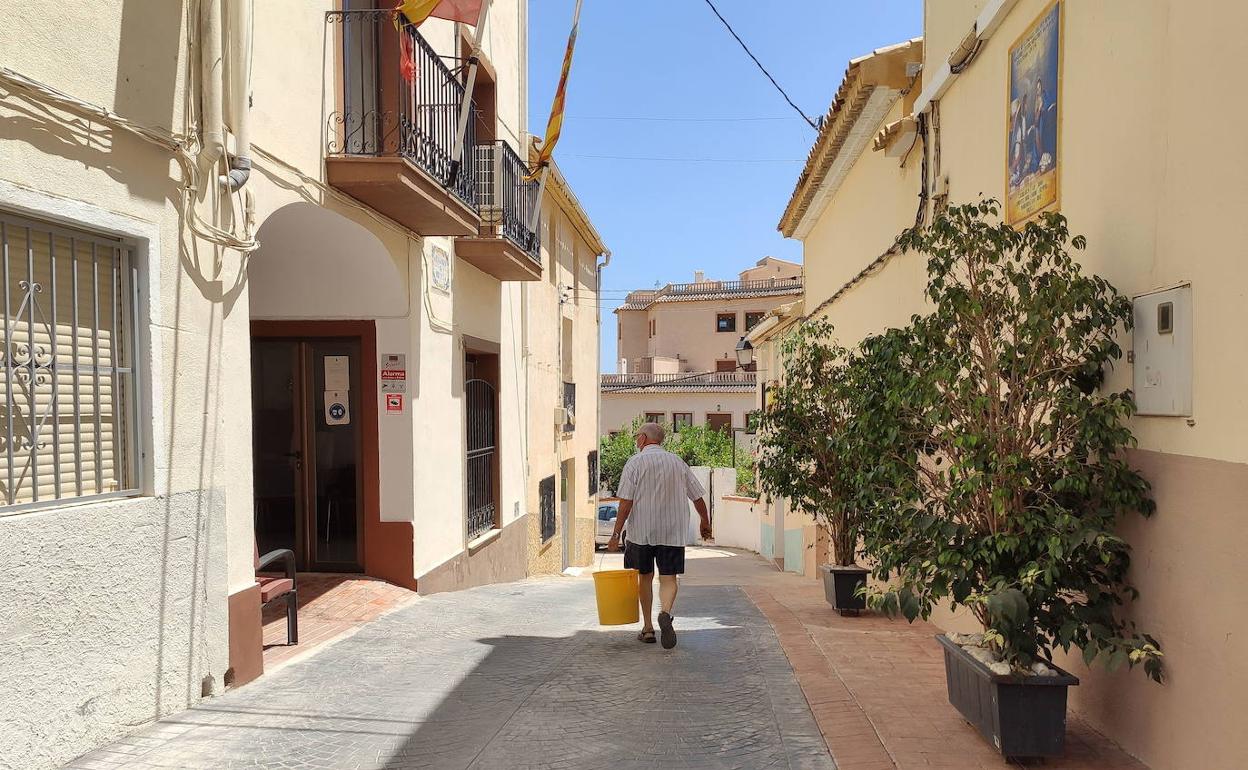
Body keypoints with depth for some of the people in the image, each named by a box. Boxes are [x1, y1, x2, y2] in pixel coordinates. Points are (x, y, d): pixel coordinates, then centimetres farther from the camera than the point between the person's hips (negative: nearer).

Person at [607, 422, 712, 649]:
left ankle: (648, 628, 19)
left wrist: (616, 533, -8)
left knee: (645, 577, 14)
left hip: (641, 531, -2)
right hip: (673, 532, 2)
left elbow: (626, 501, -11)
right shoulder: (678, 462, 8)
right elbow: (698, 497, 12)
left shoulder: (635, 462, -4)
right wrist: (705, 522, 27)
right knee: (668, 579, 2)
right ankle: (665, 613, -26)